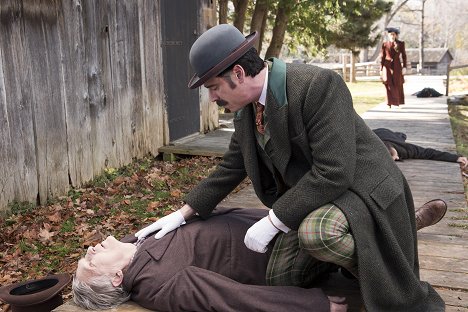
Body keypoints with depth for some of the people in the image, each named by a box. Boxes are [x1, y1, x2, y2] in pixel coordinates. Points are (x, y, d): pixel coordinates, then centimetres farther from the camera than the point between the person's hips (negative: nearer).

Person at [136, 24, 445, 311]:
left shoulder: (316, 84, -26)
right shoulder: (245, 110, -1)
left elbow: (333, 173, -31)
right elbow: (230, 169, 10)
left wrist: (272, 222, -26)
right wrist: (183, 213, 8)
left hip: (357, 188, -7)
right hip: (304, 199, 7)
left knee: (315, 233, -36)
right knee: (281, 285, 1)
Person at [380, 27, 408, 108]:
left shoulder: (401, 44, 4)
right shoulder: (385, 44, 5)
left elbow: (404, 56, 5)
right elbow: (382, 57, 6)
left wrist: (404, 67, -3)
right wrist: (381, 69, 2)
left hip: (397, 66, 1)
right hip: (387, 66, 0)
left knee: (398, 85, 5)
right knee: (389, 85, -8)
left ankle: (398, 102, 21)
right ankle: (390, 103, -2)